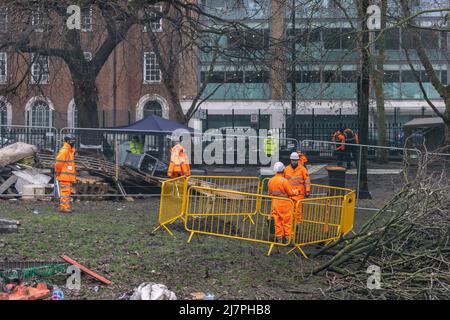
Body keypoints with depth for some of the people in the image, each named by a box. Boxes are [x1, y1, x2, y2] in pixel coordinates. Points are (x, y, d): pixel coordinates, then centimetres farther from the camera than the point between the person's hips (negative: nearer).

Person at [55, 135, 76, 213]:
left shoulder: (70, 151, 16)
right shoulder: (64, 150, -16)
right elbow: (58, 162, -20)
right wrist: (58, 173, -12)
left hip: (69, 177, 10)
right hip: (64, 176, -10)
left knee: (68, 191, 13)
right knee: (65, 191, -10)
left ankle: (66, 207, 19)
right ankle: (64, 207, -9)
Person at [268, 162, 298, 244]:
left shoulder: (270, 181, -1)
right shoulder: (284, 181, -19)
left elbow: (270, 193, 10)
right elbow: (290, 192, -14)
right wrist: (295, 192, 7)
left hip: (275, 203, 5)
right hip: (285, 203, -5)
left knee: (277, 221, 12)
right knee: (287, 221, 6)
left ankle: (279, 238, 15)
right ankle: (286, 239, 10)